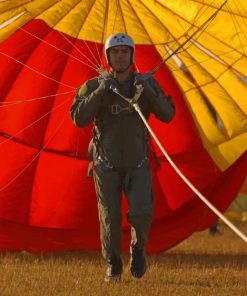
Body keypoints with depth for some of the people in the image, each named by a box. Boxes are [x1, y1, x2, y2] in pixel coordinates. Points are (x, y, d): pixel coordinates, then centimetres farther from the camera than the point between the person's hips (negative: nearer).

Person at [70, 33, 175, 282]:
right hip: (107, 165, 0)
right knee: (110, 220, -1)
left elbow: (167, 115, -10)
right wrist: (100, 91, -27)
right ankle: (113, 266, 21)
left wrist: (148, 91, -25)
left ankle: (138, 246, 14)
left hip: (138, 165, 0)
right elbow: (79, 119, -18)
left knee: (141, 213, -18)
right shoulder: (93, 87, -6)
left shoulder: (146, 84, -3)